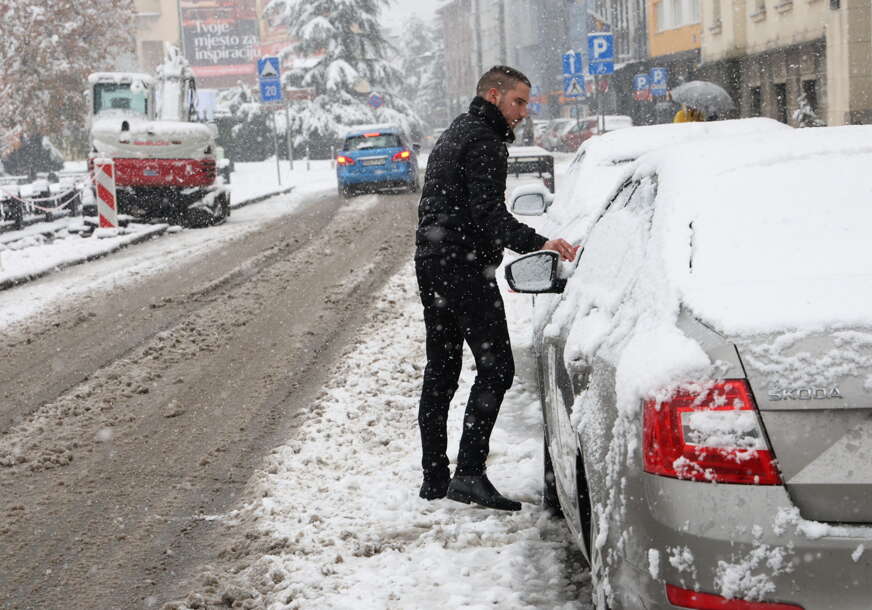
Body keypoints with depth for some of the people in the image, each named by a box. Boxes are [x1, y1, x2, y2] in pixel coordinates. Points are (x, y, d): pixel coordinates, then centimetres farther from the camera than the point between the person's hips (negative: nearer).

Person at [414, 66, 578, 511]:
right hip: (464, 267, -11)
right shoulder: (483, 141, -10)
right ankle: (469, 473, -18)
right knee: (495, 367, -11)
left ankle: (434, 478, 16)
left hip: (431, 264, 11)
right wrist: (538, 243, -33)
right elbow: (488, 213, -22)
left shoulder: (453, 135, 23)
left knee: (440, 370, 13)